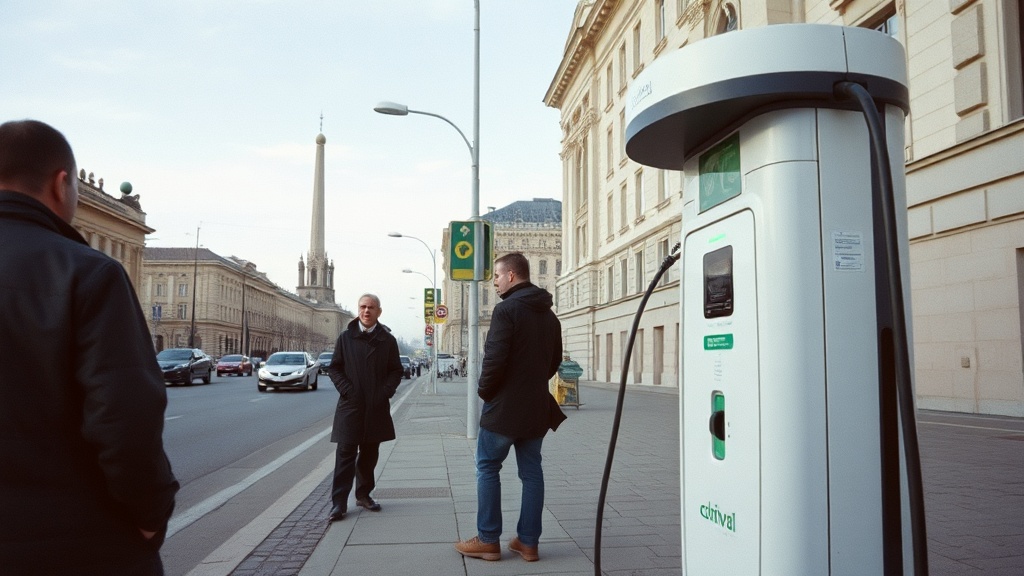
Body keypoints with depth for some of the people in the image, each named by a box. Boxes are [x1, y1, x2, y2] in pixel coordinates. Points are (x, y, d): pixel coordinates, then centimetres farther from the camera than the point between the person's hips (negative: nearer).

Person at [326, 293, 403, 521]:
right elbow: (334, 368, 4)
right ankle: (339, 502, -2)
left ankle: (364, 494, 26)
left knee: (370, 453, 12)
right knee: (346, 453, -4)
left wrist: (386, 392, -7)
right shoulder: (346, 337, 2)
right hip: (350, 406, -2)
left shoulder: (388, 340, 4)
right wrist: (346, 389, -9)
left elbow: (396, 370, 7)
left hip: (376, 408, 2)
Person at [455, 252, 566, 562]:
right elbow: (555, 361, 17)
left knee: (487, 468, 5)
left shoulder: (506, 309, -14)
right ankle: (528, 542, 14)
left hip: (504, 405, -7)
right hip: (537, 406, 7)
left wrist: (484, 390, -5)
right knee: (531, 472, 10)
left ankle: (488, 540, 8)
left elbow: (495, 358, -20)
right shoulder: (549, 315, 11)